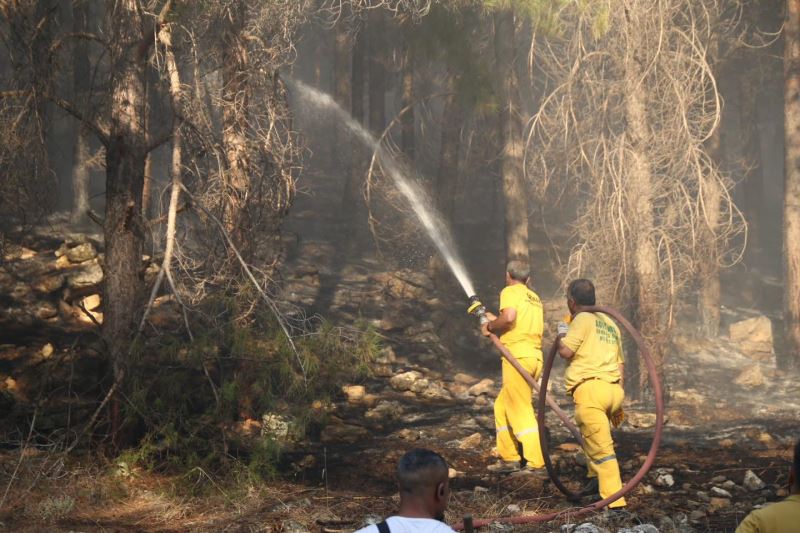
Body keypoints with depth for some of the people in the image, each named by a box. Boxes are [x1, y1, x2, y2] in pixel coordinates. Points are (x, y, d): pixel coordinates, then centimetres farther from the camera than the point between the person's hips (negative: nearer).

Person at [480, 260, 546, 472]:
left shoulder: (510, 291, -1)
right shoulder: (535, 298, 23)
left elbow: (509, 317, -19)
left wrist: (490, 326, -2)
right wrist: (496, 321, 30)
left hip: (518, 356, -8)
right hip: (535, 357, 8)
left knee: (521, 409, -7)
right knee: (502, 405, 16)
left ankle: (535, 461, -10)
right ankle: (508, 457, 15)